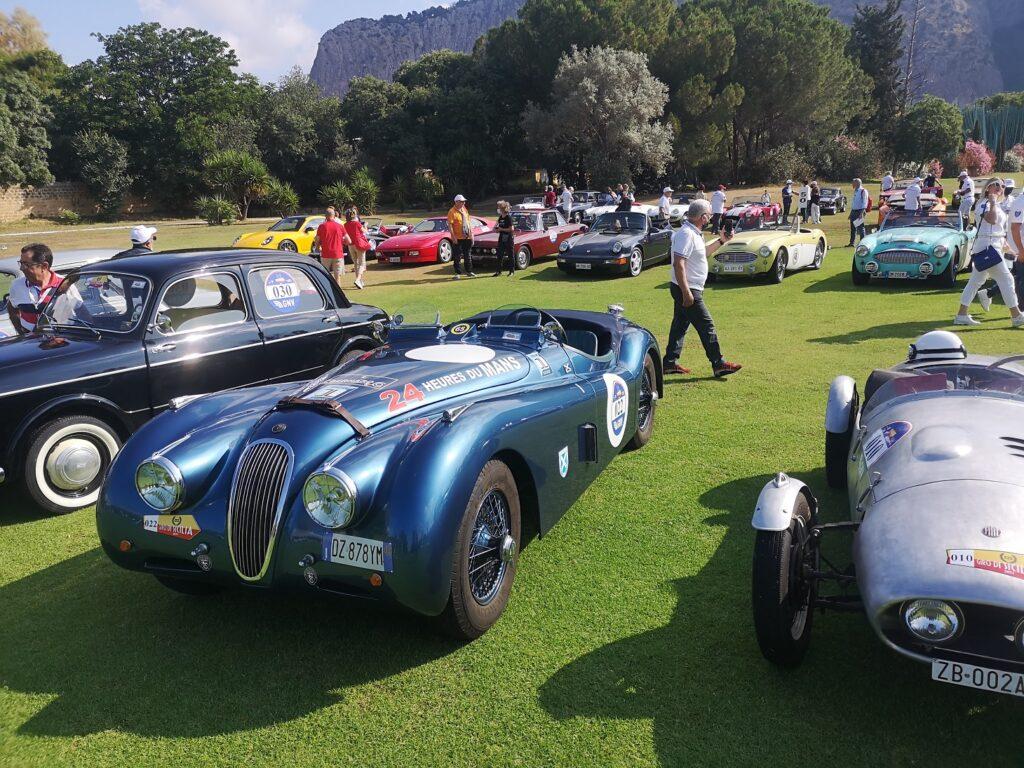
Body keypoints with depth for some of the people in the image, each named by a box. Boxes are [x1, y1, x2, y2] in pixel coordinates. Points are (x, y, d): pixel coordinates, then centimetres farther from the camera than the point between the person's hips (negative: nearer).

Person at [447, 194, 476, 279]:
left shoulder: (464, 209, 12)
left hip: (467, 237, 7)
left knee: (468, 255, 13)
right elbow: (450, 225, -14)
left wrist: (471, 233, 13)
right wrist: (453, 236, -20)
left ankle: (469, 271, 23)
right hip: (458, 238, -7)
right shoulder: (452, 211, -10)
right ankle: (458, 273, 3)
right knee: (458, 256, -3)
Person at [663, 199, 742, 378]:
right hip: (687, 290, -11)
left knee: (680, 325, 13)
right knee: (706, 326, -5)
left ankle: (670, 363, 18)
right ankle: (719, 364, 1)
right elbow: (678, 264, -26)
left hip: (688, 290, 11)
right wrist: (686, 293, -28)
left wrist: (721, 241, 25)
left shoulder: (694, 233, 14)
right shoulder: (686, 234, -19)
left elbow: (702, 253, 32)